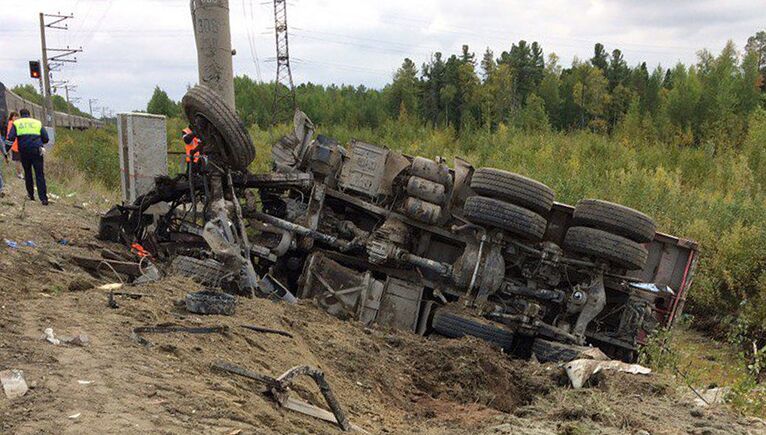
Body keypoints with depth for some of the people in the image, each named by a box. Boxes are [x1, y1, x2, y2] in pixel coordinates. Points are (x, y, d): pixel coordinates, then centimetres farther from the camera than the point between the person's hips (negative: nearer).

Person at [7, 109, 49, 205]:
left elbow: (11, 137, -3)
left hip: (24, 151, 0)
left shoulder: (16, 123, 10)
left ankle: (30, 194, 24)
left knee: (27, 173, 19)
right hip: (37, 151, 0)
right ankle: (43, 198, -9)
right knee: (40, 174, -1)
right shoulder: (38, 123, 13)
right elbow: (45, 139, 8)